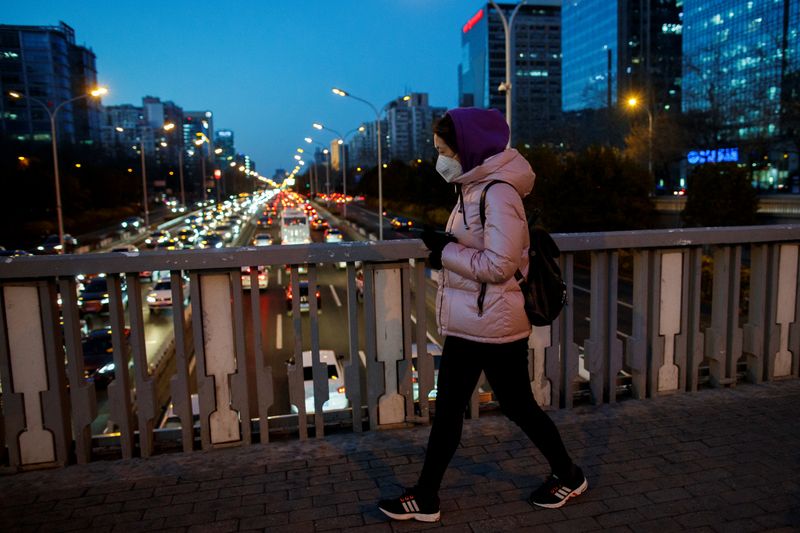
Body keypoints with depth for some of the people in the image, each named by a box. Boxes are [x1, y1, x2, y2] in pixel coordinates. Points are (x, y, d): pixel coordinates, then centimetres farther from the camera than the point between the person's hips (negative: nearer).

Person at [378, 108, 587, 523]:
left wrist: (445, 250, -17)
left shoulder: (498, 193, -20)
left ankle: (569, 476, 35)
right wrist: (443, 250, -1)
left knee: (517, 406, 10)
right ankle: (425, 497, 27)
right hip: (467, 324, 9)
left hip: (494, 325, -9)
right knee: (447, 408, 13)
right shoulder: (474, 188, 10)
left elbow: (498, 265, -25)